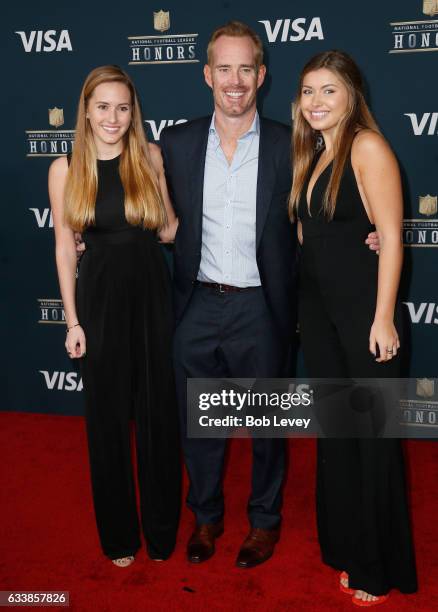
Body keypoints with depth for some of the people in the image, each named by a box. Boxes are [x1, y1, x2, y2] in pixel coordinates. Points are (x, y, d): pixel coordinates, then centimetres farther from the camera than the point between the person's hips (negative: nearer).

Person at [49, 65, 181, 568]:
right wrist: (72, 319, -2)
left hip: (152, 292, 1)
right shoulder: (65, 169, -2)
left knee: (158, 412, 10)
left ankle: (162, 528, 31)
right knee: (107, 416, 10)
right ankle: (118, 532, 31)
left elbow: (168, 226, 7)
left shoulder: (151, 158, 0)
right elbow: (65, 247, 0)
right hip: (100, 297, 0)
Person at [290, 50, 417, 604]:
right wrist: (303, 307, 9)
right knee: (334, 432, 14)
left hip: (362, 308, -7)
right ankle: (346, 549, 31)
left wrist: (383, 319, -17)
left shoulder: (367, 147, -9)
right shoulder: (312, 155, 13)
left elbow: (391, 236, -14)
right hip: (317, 308, 7)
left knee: (372, 437, 4)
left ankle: (380, 568, 22)